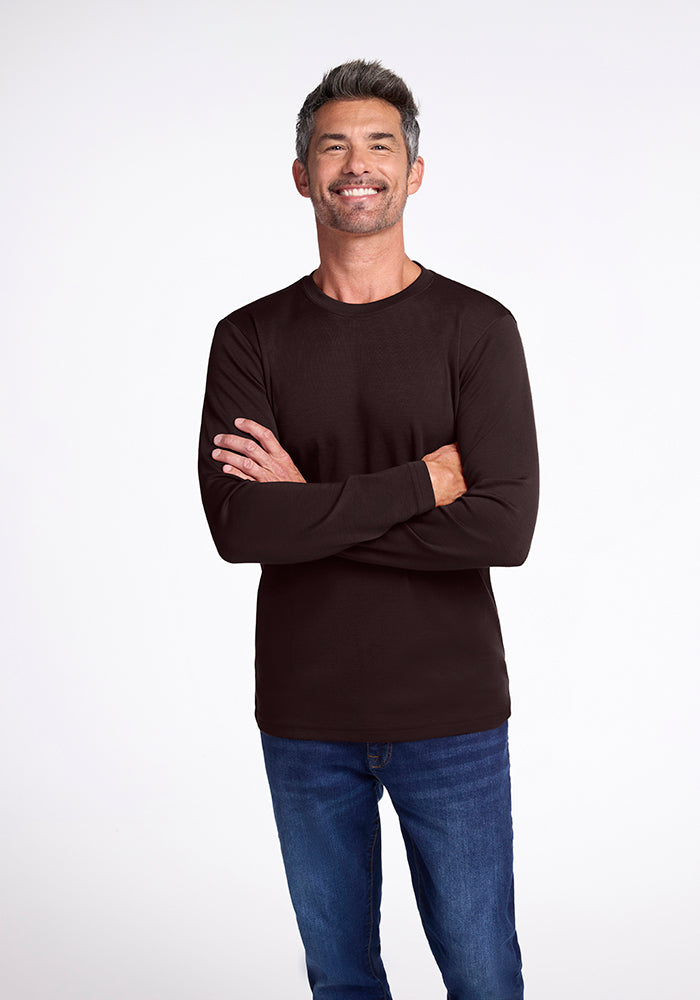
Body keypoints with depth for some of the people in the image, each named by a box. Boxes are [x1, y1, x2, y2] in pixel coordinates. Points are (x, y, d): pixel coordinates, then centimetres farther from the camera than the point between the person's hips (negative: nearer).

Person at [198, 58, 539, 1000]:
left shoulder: (476, 327, -5)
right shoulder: (251, 337, 0)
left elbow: (505, 528, -17)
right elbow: (238, 524, -14)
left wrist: (311, 504, -16)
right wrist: (422, 480, -17)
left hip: (451, 712, -1)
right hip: (304, 718, 2)